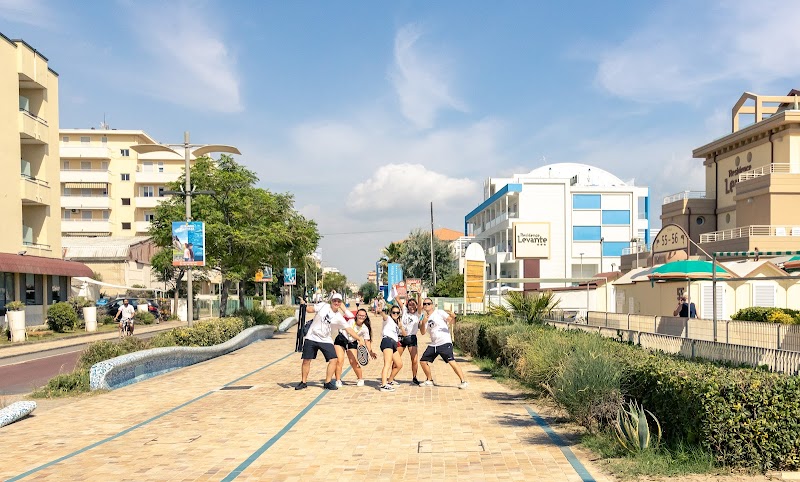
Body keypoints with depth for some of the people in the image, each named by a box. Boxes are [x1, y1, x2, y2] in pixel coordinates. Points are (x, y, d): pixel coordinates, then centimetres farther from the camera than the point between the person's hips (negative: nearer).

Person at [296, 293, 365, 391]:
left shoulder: (339, 317, -2)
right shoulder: (323, 306, -3)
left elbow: (349, 330, -1)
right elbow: (309, 310, 3)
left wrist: (359, 339, -8)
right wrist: (303, 305, -17)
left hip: (326, 340, 1)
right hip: (311, 338, -1)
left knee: (333, 360, -10)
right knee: (306, 360, 1)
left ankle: (328, 382, 4)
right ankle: (303, 382, 18)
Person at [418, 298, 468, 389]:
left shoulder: (439, 312, -1)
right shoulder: (424, 317, 14)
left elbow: (451, 321, -10)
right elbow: (422, 332, 4)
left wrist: (453, 317, -33)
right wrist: (423, 322, -14)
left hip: (445, 342, -7)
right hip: (433, 344, 7)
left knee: (451, 361, -18)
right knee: (423, 361, 7)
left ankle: (463, 381, -14)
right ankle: (429, 380, 24)